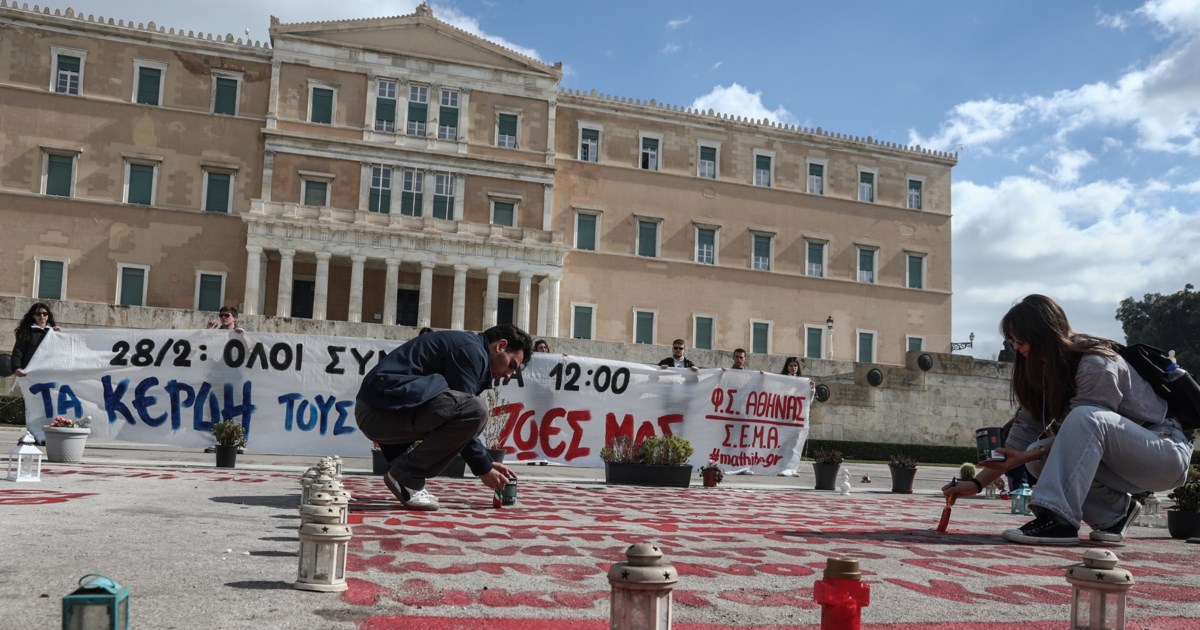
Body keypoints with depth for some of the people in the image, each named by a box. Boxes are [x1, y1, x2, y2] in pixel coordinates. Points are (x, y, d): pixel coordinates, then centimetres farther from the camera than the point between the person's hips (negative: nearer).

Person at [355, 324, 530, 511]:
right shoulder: (471, 350, -7)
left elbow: (457, 423, 25)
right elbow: (463, 415, -10)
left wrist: (488, 462, 21)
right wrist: (483, 468, -3)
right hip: (384, 410, -11)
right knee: (476, 411, -21)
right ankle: (406, 477, -10)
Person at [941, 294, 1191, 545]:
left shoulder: (1096, 364, -22)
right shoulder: (1046, 371, 3)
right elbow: (1024, 431, -1)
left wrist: (1025, 457, -25)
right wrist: (978, 483, -7)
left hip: (1168, 452, -8)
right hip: (1125, 463, 8)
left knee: (1085, 418, -34)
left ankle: (1057, 519, -38)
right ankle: (1117, 509, -2)